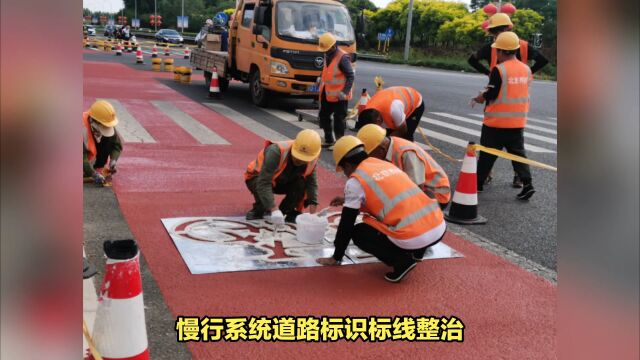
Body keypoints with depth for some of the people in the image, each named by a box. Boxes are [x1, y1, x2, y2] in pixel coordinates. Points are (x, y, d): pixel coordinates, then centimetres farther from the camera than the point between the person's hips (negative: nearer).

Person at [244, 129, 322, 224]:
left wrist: (312, 212, -28)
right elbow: (263, 183, -43)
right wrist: (274, 209, -50)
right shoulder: (276, 152, -39)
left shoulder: (311, 159, -23)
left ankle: (290, 212, -1)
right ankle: (258, 209, -5)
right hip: (257, 178, -4)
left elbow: (311, 181, -17)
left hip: (284, 181, 4)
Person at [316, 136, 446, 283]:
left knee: (358, 233, 17)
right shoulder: (386, 165, 21)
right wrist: (349, 201, 45)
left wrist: (336, 257, 18)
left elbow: (346, 224, 5)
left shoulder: (355, 181, 1)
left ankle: (402, 260, -1)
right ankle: (415, 252, 18)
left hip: (412, 238, -7)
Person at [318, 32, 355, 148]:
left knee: (339, 119, 0)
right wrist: (321, 79, 11)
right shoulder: (327, 55, 9)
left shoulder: (343, 57, -17)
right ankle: (328, 139, 30)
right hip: (326, 93, 9)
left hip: (338, 95, -9)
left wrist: (345, 92, -23)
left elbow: (351, 76, -18)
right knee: (323, 115, 16)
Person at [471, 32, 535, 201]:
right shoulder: (526, 69, 4)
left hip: (496, 121, -5)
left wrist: (482, 97, 5)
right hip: (518, 121, 5)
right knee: (518, 152, 12)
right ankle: (527, 183, 2)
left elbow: (492, 94, -16)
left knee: (487, 154, 7)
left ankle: (478, 182, 17)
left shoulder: (498, 69, -16)